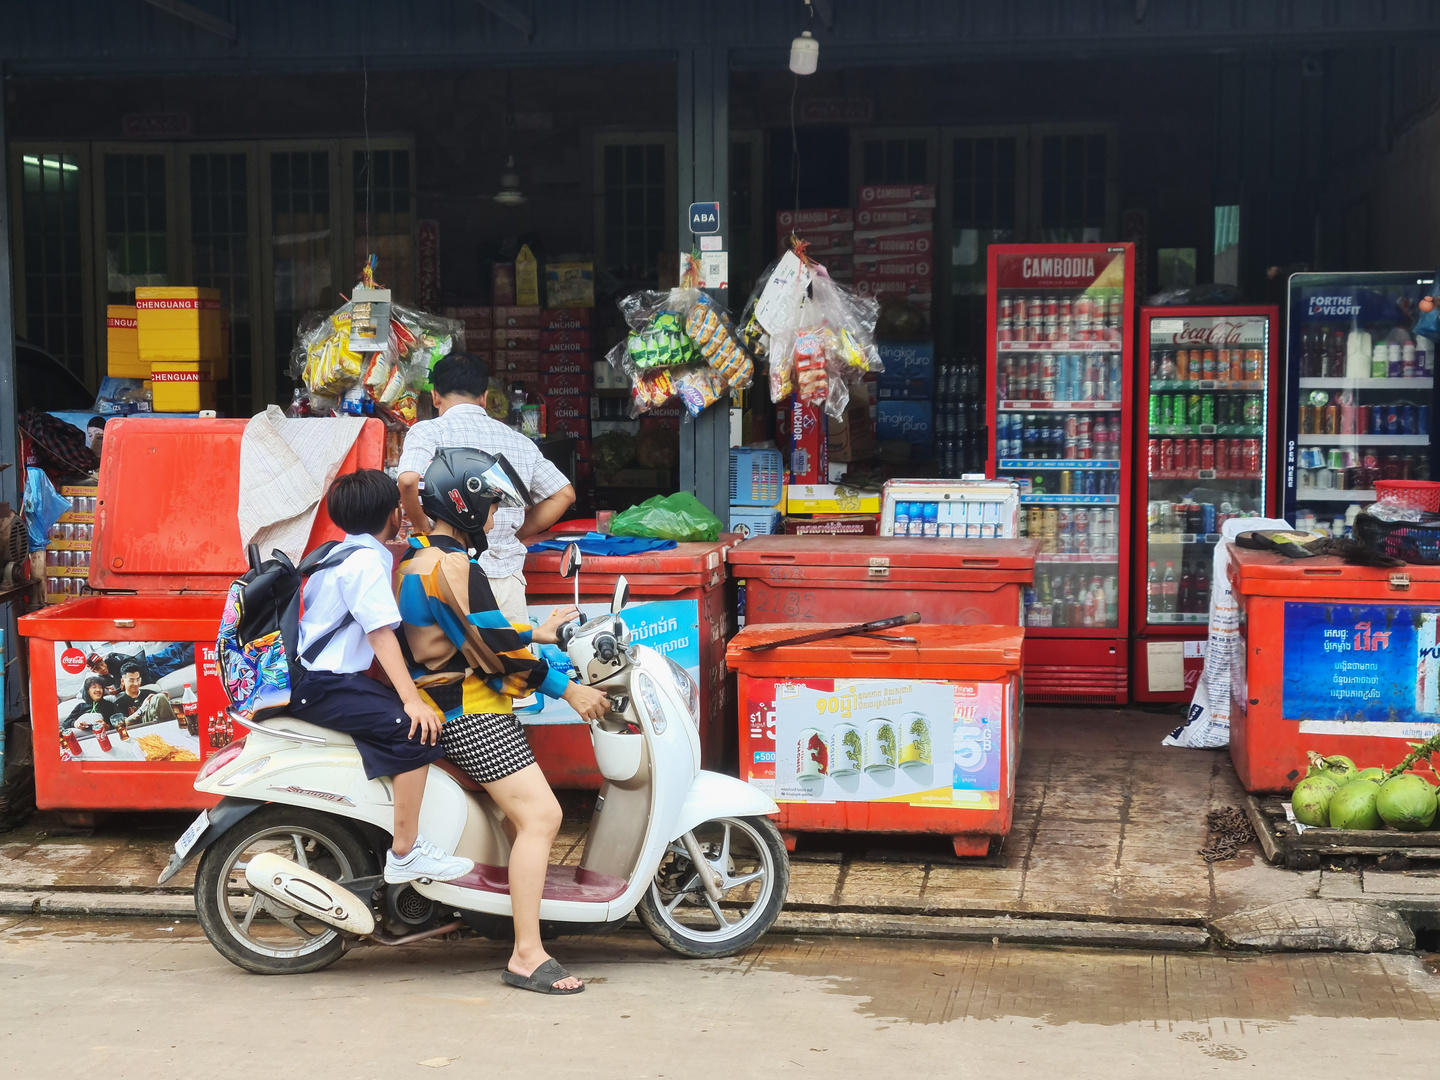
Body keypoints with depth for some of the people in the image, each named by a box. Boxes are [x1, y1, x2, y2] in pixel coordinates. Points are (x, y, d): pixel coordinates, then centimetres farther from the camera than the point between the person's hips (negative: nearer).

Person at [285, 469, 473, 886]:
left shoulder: (340, 552, 18)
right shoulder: (368, 560, -14)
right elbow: (381, 633, -22)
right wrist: (411, 699, -27)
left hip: (314, 675, 11)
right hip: (323, 687, -11)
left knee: (425, 718, 16)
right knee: (413, 730, -24)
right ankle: (405, 853, -22)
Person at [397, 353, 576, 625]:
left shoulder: (427, 431, -1)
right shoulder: (518, 440, 13)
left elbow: (408, 480, -19)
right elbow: (564, 493, 15)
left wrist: (424, 529, -3)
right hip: (507, 576, 4)